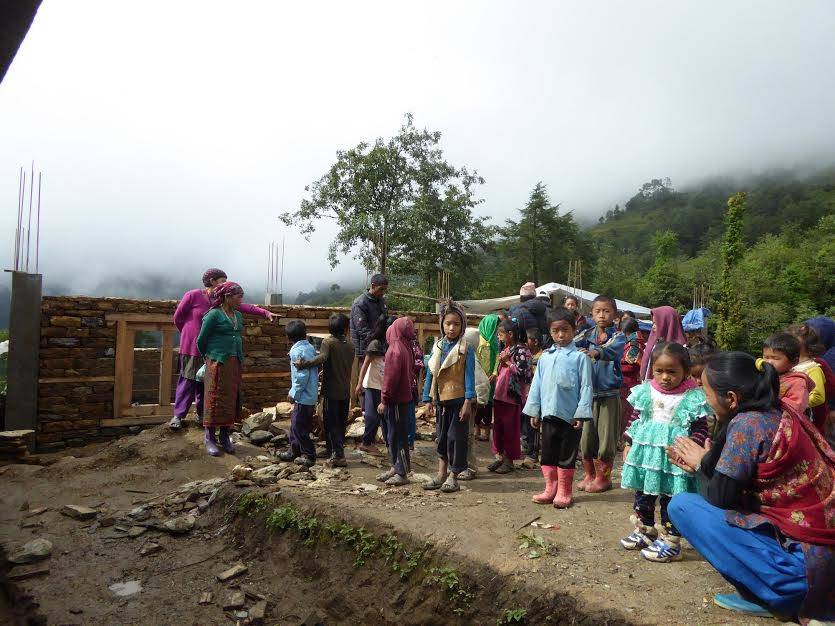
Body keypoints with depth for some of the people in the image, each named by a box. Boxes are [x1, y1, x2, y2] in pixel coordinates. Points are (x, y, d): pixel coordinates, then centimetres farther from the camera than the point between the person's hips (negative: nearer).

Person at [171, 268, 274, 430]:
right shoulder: (193, 295, -11)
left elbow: (243, 307, -2)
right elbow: (178, 318, -3)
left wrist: (265, 312, -12)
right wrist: (191, 335, 8)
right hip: (192, 347, -5)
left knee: (205, 382, 10)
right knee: (188, 381, -2)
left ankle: (202, 415, 21)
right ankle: (178, 415, 8)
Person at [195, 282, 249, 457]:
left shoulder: (238, 315, 12)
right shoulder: (214, 314, -8)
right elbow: (201, 340, -2)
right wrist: (207, 356, 11)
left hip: (234, 363, 6)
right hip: (217, 362, -6)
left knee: (231, 400, 10)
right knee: (215, 399, -1)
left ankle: (225, 436, 21)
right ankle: (209, 437, 11)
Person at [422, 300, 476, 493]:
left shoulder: (466, 349, -7)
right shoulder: (437, 347, 6)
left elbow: (469, 376, -10)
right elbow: (430, 373, 9)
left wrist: (468, 402, -14)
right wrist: (427, 399, 7)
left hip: (458, 399, -5)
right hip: (440, 400, 5)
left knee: (456, 437, 1)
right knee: (441, 436, 13)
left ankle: (453, 477, 14)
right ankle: (441, 474, 24)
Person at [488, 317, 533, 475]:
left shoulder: (521, 350, -12)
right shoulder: (506, 349, 14)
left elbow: (523, 372, -23)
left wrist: (507, 361, -17)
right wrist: (495, 375, 8)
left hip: (513, 395, -8)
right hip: (500, 394, 8)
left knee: (510, 428, 2)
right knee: (498, 426, 13)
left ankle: (509, 460, 14)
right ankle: (500, 456, 25)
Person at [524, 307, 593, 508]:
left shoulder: (579, 357, -5)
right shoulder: (545, 357, 8)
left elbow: (586, 387, -7)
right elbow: (536, 384, 10)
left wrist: (581, 413, -12)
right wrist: (534, 411, 8)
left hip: (570, 416, -4)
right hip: (548, 414, 4)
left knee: (567, 456, 7)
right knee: (548, 453, 12)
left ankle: (564, 491, 20)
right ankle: (550, 488, 25)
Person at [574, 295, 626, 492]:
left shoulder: (618, 335, -5)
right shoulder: (588, 334, 6)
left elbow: (612, 350, -27)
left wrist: (595, 352, -47)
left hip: (609, 393, -3)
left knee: (606, 435, 2)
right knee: (586, 434, 8)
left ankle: (603, 477, 18)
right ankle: (589, 475, 25)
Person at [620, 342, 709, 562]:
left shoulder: (692, 398, -10)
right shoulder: (645, 392, 2)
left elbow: (700, 430, -7)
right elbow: (634, 419, 10)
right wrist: (628, 444, 10)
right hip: (645, 453, 5)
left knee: (670, 499, 4)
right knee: (642, 495, 16)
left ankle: (670, 542, 18)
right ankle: (644, 531, 35)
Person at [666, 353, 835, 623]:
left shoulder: (748, 423, -19)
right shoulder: (781, 413, 5)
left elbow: (719, 497, -13)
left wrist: (702, 463, 5)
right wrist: (700, 465, 13)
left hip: (802, 561, -9)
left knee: (682, 505, -8)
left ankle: (771, 596, 1)